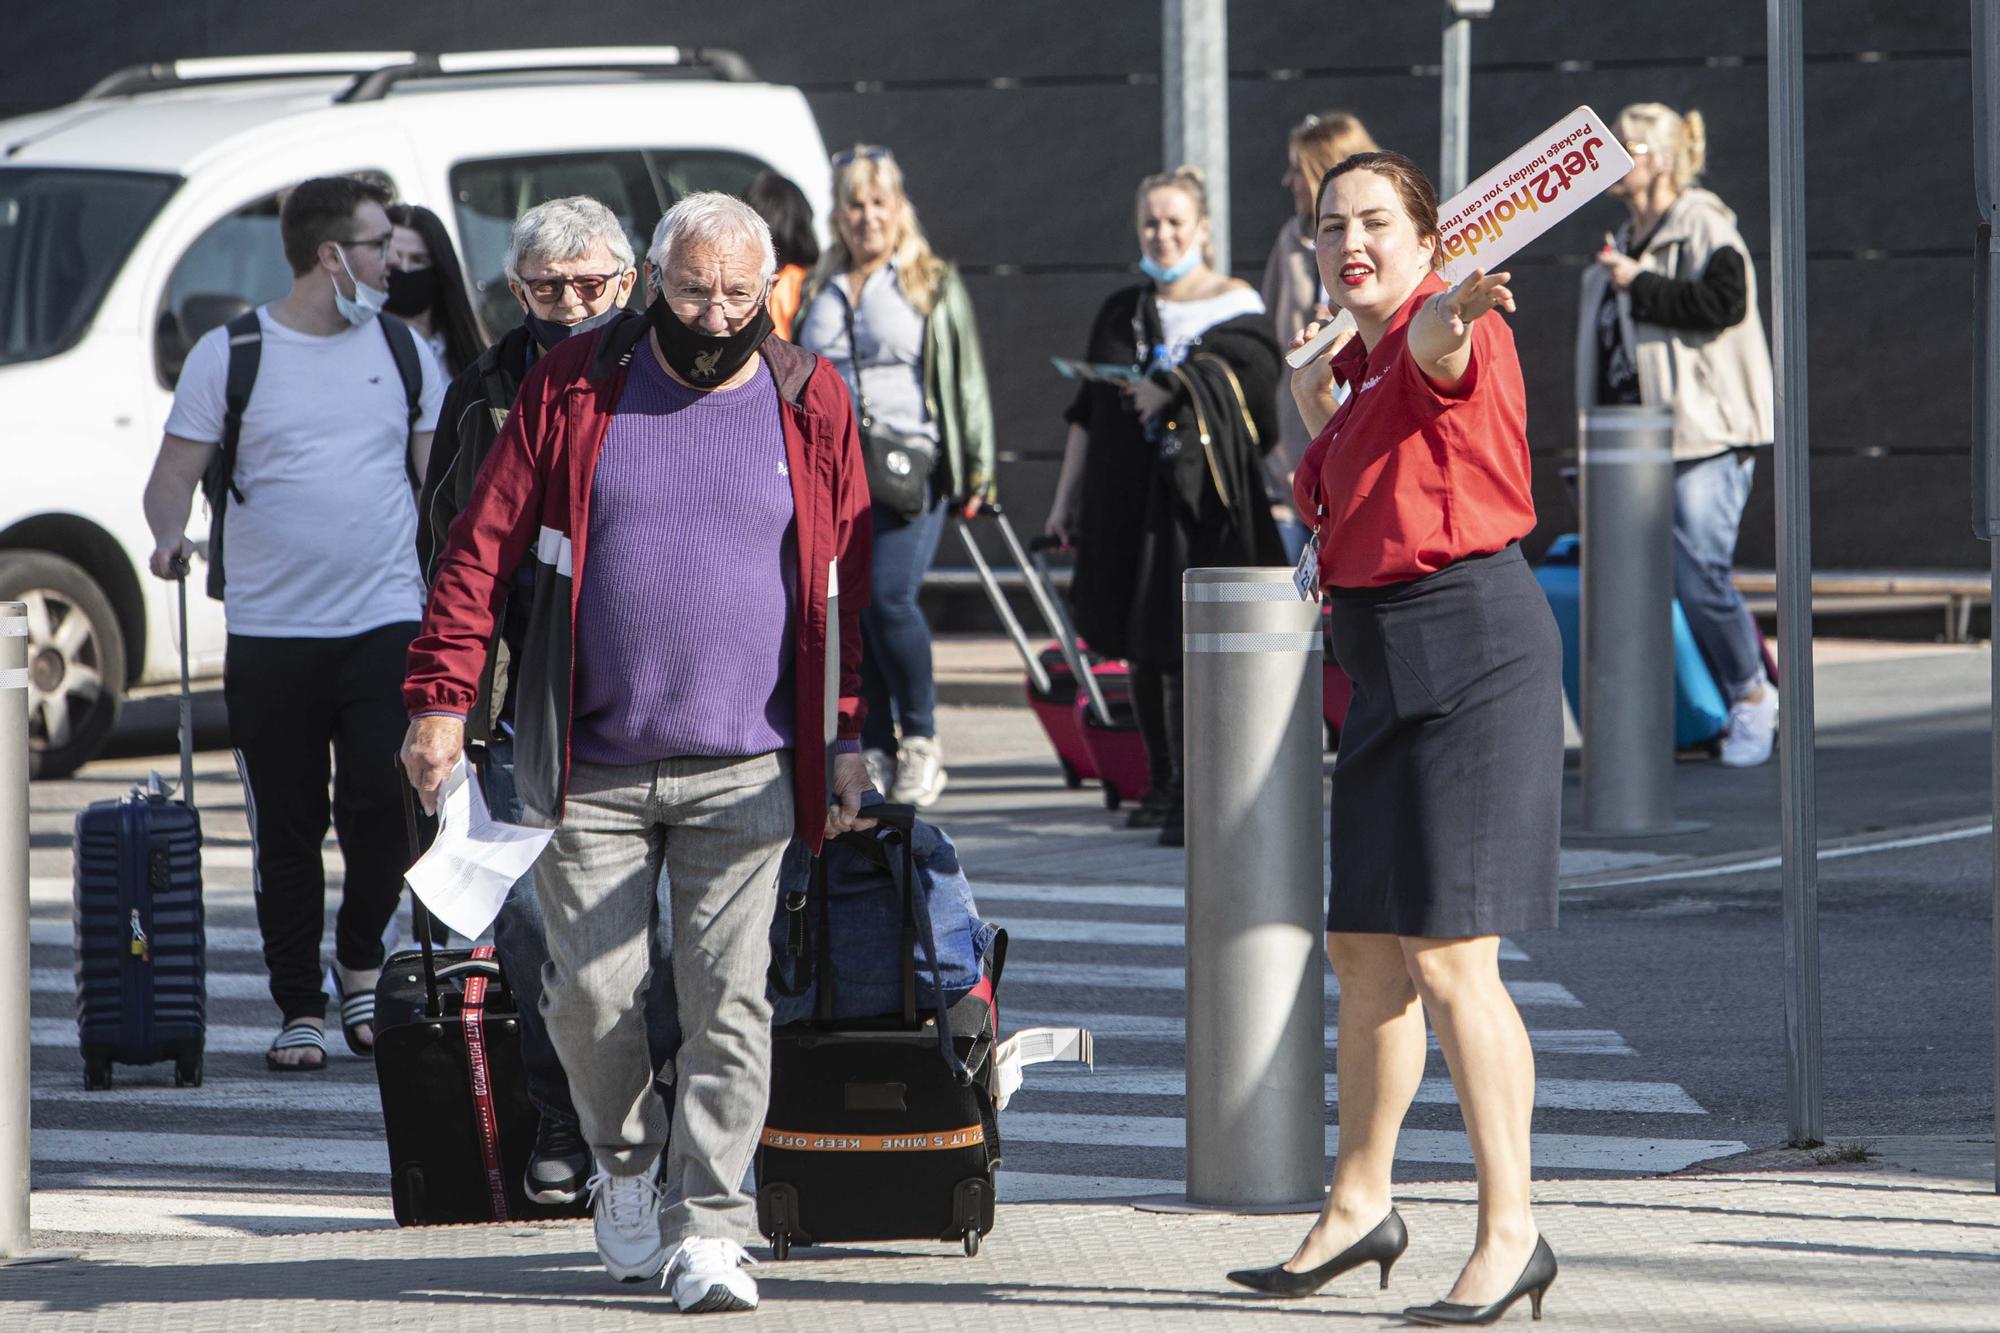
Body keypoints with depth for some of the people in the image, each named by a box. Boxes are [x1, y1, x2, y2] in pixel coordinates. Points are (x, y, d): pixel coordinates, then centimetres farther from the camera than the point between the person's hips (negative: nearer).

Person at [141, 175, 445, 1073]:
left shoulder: (402, 349, 11)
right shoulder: (229, 354, 2)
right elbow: (176, 470, 2)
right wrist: (169, 534, -18)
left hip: (387, 621, 1)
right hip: (271, 630, -1)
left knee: (384, 809, -10)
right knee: (287, 832, 2)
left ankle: (361, 964, 14)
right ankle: (299, 1009, 11)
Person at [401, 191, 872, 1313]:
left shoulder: (810, 407, 4)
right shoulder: (576, 390, 1)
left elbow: (848, 583, 9)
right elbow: (480, 548, 2)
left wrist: (848, 739, 5)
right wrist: (442, 702, -5)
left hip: (744, 771, 0)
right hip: (591, 768, 0)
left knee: (729, 999, -7)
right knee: (593, 991, 0)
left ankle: (708, 1228, -4)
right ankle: (628, 1167, 26)